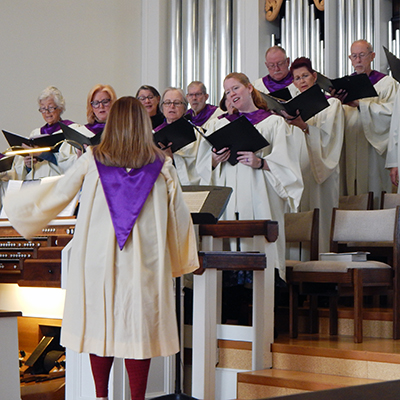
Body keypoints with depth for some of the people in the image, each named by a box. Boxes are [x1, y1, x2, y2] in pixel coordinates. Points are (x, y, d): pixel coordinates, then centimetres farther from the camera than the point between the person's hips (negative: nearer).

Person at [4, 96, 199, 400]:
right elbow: (179, 216, 4)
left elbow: (57, 195, 7)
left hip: (98, 257, 1)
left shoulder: (92, 160, -1)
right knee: (139, 325, 4)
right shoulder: (161, 165, -1)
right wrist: (181, 261, 18)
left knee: (100, 321, 11)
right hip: (143, 260, 0)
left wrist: (17, 207, 24)